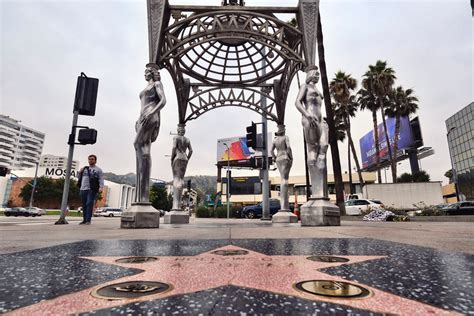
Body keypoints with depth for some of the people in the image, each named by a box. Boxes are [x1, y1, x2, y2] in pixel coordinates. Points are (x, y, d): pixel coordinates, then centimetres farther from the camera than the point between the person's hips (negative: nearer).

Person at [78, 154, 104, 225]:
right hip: (83, 189, 5)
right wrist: (80, 172, 8)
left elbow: (101, 180, -3)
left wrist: (101, 187, -19)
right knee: (84, 205, 9)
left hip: (92, 190, -5)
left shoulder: (98, 170, 6)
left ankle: (88, 220, -11)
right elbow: (80, 178, 28)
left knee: (89, 204, -12)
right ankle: (84, 220, 17)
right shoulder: (84, 168, 21)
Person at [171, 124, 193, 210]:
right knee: (181, 179, 6)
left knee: (176, 179, -11)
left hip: (177, 158, -5)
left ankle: (176, 205, -19)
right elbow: (191, 151, 11)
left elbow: (174, 148, -13)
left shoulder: (176, 137, 0)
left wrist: (171, 159, -6)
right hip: (184, 159, 6)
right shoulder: (187, 139, 16)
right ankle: (178, 204, 3)